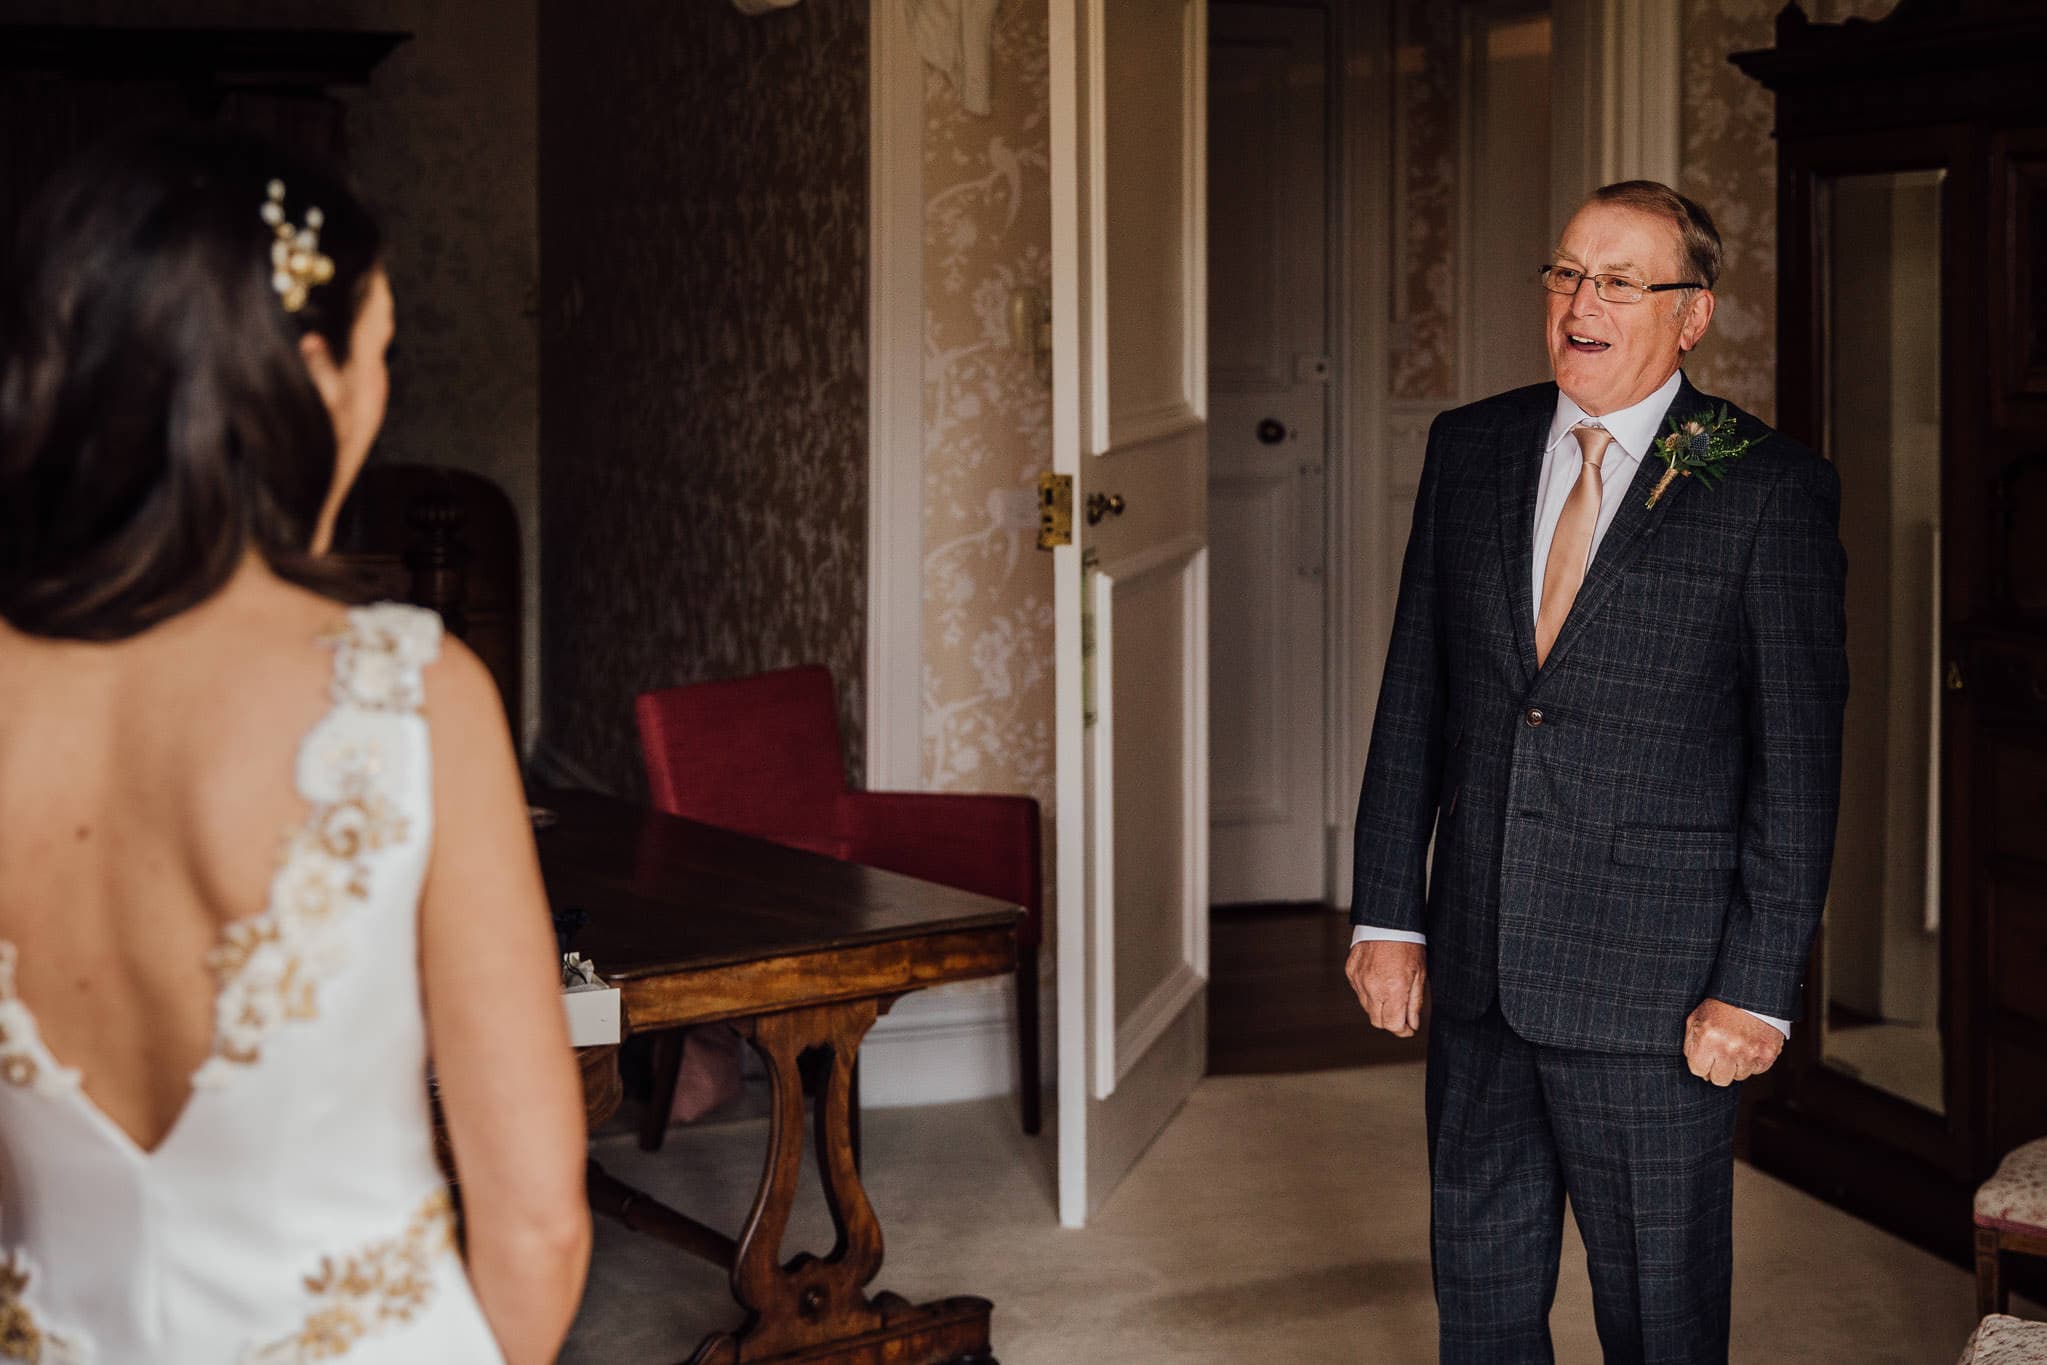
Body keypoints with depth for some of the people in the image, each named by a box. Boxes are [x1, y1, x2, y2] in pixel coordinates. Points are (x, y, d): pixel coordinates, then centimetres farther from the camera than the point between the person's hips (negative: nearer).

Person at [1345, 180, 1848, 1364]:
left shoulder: (1771, 487, -7)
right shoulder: (1471, 448, 7)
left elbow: (1799, 760, -7)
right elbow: (1415, 695, 10)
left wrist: (1759, 989, -11)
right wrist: (1389, 914, 6)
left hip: (1655, 989, -4)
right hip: (1479, 968, 5)